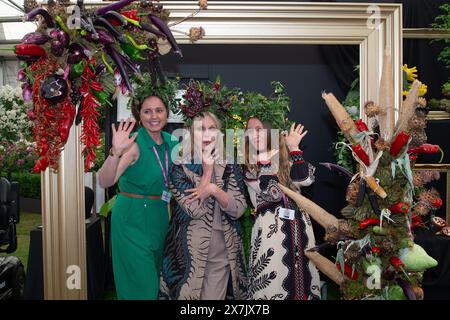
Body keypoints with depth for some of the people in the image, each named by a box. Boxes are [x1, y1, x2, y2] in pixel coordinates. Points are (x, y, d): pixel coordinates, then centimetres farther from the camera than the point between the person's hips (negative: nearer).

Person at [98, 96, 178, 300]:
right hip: (132, 220, -6)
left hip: (160, 218, 7)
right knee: (141, 286, 1)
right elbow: (105, 182, -29)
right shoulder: (135, 144, -17)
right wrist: (116, 152, -42)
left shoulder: (170, 142, 2)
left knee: (154, 280, 20)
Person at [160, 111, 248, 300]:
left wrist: (213, 189, -19)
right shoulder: (180, 168, -6)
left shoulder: (230, 166, 2)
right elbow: (194, 209, -18)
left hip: (222, 252, 3)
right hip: (190, 251, -2)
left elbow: (239, 209, -5)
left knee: (215, 296, 13)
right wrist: (207, 171, -14)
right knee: (187, 295, 10)